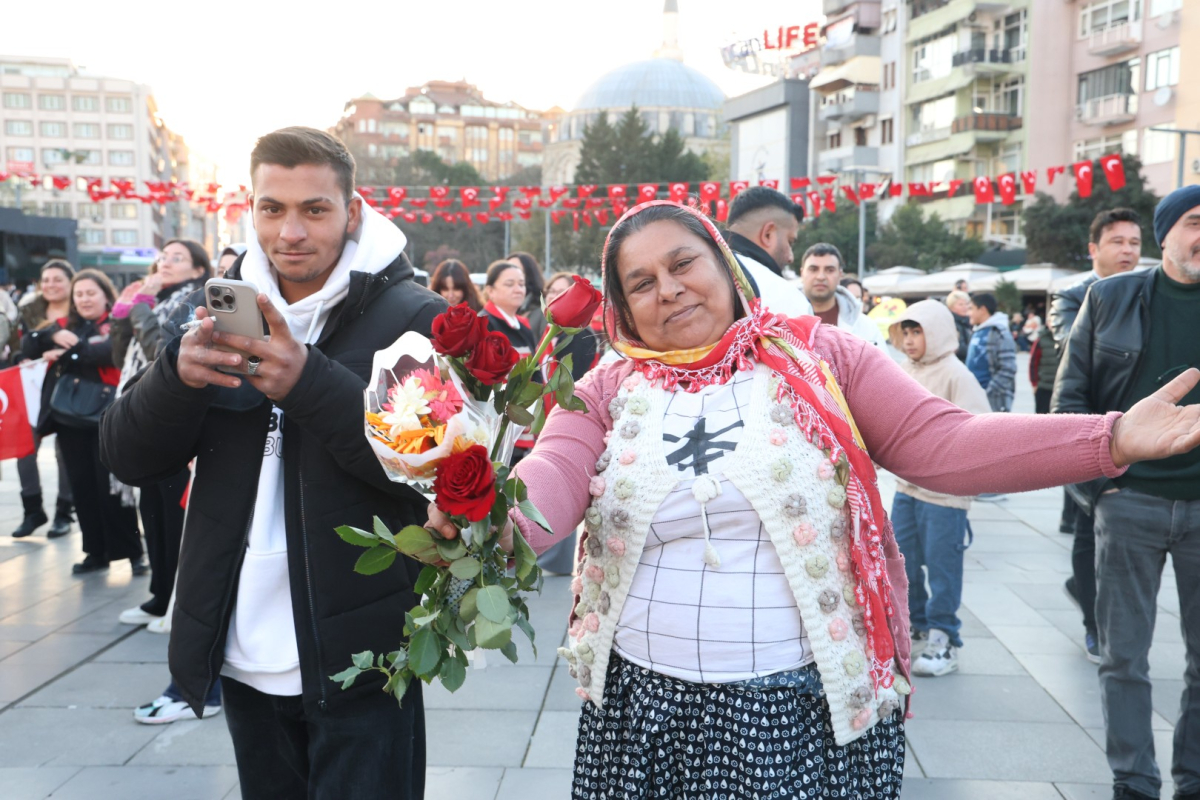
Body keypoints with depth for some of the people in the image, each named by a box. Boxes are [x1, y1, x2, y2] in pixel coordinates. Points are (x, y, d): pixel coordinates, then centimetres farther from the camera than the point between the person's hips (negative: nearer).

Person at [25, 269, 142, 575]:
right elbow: (28, 346, 4)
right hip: (69, 417, 6)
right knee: (81, 485, 8)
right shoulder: (66, 326, 15)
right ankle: (96, 551, 18)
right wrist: (54, 335, -15)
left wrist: (64, 353, -16)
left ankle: (133, 550, 7)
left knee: (112, 485, -4)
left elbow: (109, 351, -23)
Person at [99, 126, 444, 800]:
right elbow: (130, 459, 1)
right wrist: (179, 372, -20)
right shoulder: (226, 310, 6)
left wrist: (310, 381, -29)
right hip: (243, 660, 5)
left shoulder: (414, 319, -8)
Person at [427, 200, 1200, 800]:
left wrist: (1111, 439, -18)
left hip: (810, 712, -1)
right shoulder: (608, 394, 3)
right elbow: (550, 484, -12)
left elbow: (945, 444, -7)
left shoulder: (817, 357, -1)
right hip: (645, 711, 2)